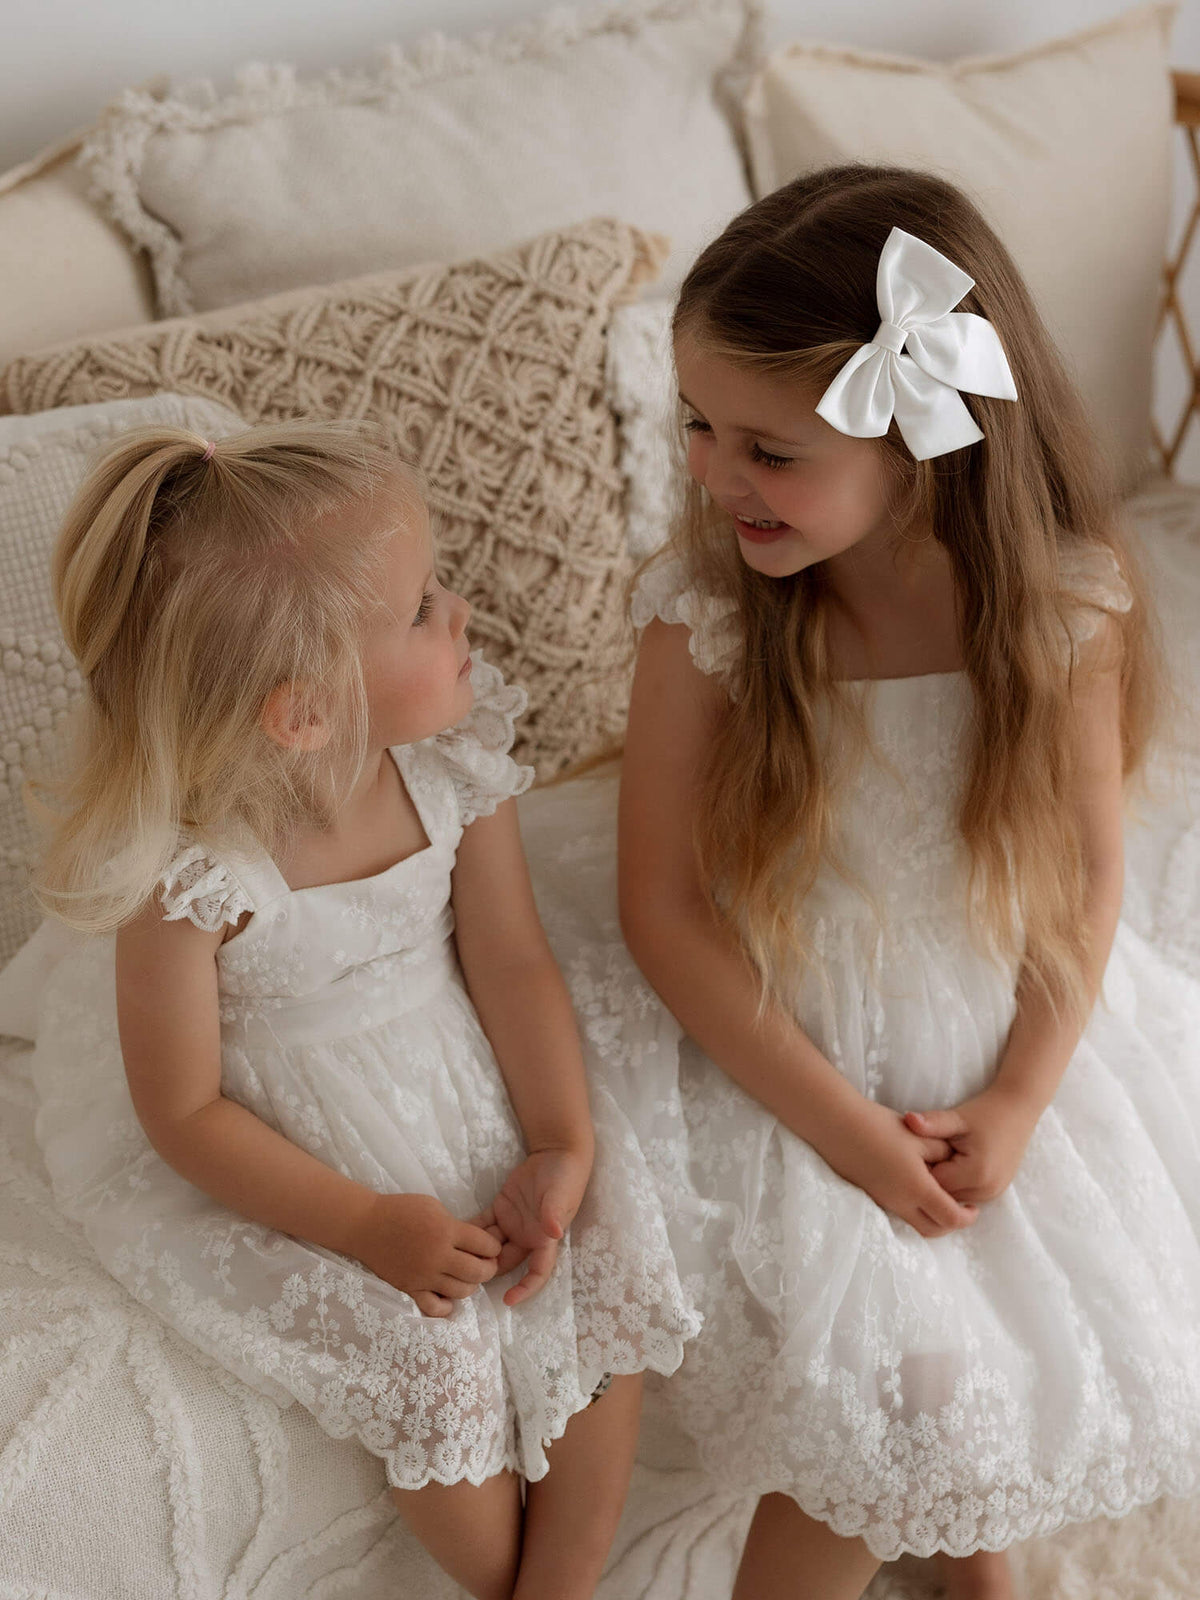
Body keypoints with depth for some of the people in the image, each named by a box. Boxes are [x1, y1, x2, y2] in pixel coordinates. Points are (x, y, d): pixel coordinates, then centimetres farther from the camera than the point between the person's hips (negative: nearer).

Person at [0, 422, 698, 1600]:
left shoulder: (453, 755, -16)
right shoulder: (185, 872, -29)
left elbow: (510, 957, -6)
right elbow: (184, 1113, -18)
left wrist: (563, 1144, -16)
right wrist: (367, 1227, -23)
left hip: (468, 1098, 5)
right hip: (283, 1167, -4)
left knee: (606, 1264, -9)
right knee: (428, 1347, -17)